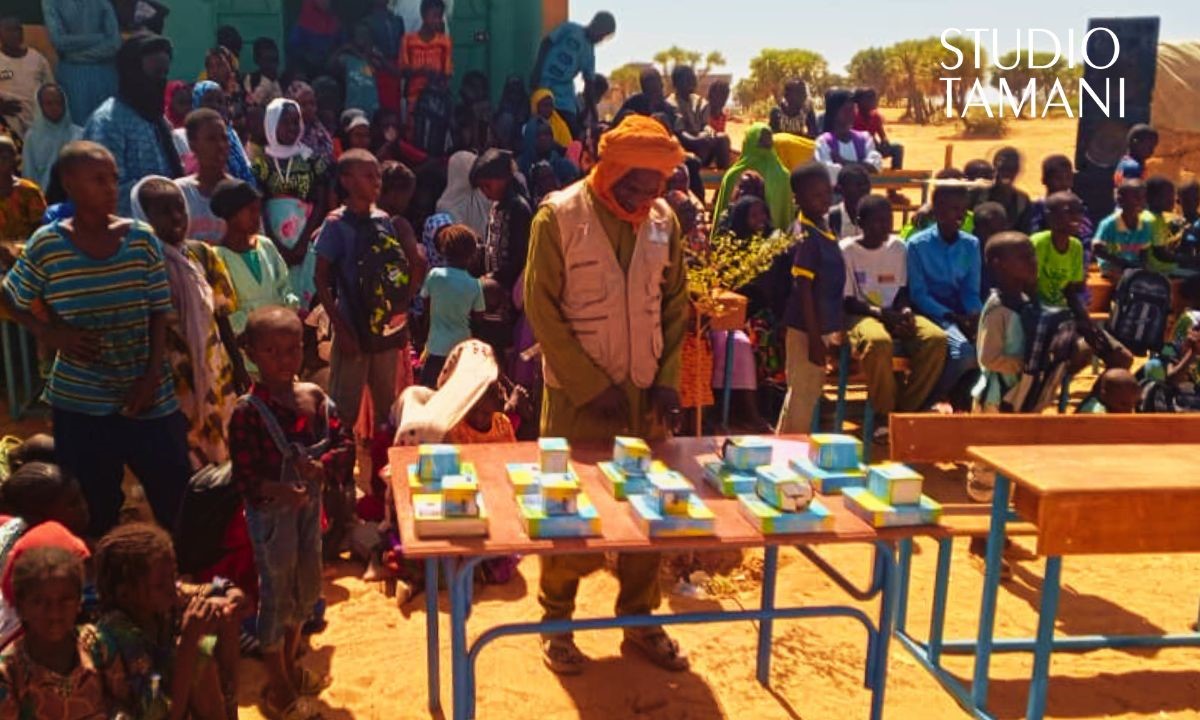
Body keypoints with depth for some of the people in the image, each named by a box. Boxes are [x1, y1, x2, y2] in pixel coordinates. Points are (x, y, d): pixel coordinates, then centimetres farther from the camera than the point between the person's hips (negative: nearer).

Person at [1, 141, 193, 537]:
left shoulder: (142, 238, -4)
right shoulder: (46, 245, -7)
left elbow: (159, 314, 0)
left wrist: (152, 375, -9)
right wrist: (48, 333, -10)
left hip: (150, 397, 1)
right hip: (80, 403, 0)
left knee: (180, 503, 6)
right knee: (95, 512, 13)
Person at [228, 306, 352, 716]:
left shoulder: (315, 398, -2)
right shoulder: (248, 411, -19)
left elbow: (344, 443, -2)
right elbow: (243, 475, -19)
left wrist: (322, 466, -21)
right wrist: (278, 491, -35)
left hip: (310, 504, 6)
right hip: (270, 511, -6)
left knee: (307, 586, 20)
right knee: (276, 592, 7)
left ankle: (290, 663, 43)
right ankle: (279, 687, 24)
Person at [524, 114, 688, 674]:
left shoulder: (663, 220, 2)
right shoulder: (559, 216, -11)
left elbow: (676, 304, 9)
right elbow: (542, 309, -11)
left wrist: (668, 378, -2)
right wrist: (593, 386, -14)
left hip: (646, 390, 4)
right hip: (578, 392, -4)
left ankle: (640, 621, 26)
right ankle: (556, 622, 22)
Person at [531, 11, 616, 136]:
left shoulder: (590, 53, 15)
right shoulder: (570, 29, 1)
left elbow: (589, 84, 17)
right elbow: (546, 44, -5)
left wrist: (594, 115, 13)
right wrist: (536, 74, -15)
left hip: (565, 95, 6)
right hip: (544, 85, -6)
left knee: (573, 132, -3)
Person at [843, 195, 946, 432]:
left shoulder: (898, 247, 10)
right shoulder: (847, 250, -4)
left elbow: (902, 290, 14)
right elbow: (846, 302, -7)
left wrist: (905, 311, -9)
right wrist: (879, 312, -21)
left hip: (895, 315, 5)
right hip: (860, 316, -5)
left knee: (937, 338, -25)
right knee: (878, 341, -41)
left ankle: (905, 409, -14)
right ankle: (884, 414, -21)